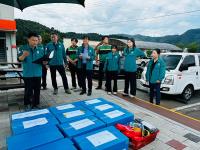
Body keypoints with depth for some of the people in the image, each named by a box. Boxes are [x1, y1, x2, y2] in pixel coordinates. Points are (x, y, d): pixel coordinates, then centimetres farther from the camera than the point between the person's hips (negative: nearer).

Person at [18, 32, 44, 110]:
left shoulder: (40, 49, 3)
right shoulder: (23, 48, -4)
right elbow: (19, 59, -14)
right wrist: (24, 55, -36)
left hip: (38, 74, 3)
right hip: (27, 74, -2)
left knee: (37, 90, 11)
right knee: (28, 90, 4)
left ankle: (36, 104, 26)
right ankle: (27, 105, 22)